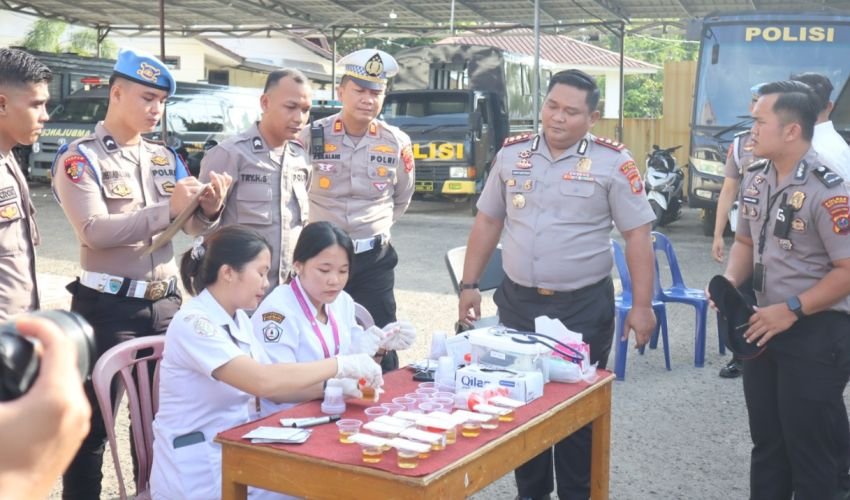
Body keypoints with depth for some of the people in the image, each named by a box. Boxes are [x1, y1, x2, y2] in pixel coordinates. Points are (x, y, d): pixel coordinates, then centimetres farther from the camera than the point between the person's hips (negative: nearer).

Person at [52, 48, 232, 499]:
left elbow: (193, 227, 9)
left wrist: (209, 209, -13)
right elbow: (94, 230, -20)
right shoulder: (80, 159, -6)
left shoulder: (165, 158, 11)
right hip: (107, 307, -5)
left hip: (165, 304, 6)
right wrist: (167, 208, -25)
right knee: (91, 419, 4)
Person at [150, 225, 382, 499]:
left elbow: (275, 389, 8)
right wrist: (340, 365, -25)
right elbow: (262, 381, -31)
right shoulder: (193, 323, -20)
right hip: (198, 473, -7)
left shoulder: (238, 319, 7)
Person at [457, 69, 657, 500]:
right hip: (517, 302, 4)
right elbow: (487, 222, 11)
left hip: (584, 307, -3)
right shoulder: (512, 153, 4)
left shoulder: (612, 162, -7)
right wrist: (469, 284, 7)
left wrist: (642, 305, -10)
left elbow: (637, 235, -6)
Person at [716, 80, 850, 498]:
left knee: (811, 447, 6)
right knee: (766, 439, 20)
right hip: (765, 325, 7)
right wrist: (730, 282, -3)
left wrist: (792, 309, -22)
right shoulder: (756, 178, 4)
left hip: (815, 333, -7)